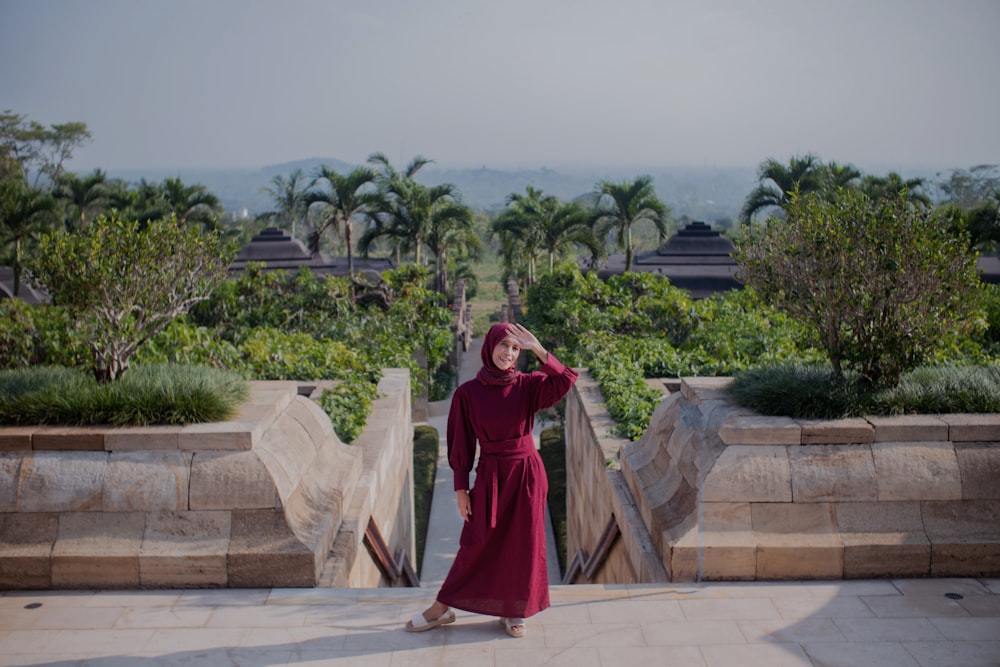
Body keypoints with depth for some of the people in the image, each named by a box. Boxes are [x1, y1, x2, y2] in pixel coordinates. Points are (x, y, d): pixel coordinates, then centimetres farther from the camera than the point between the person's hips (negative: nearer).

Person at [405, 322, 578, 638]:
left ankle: (513, 610, 27)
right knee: (476, 543, 6)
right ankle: (442, 607, 23)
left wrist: (538, 349, -24)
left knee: (523, 542, 9)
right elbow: (461, 443, -2)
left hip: (526, 473, 1)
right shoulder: (467, 393, -5)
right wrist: (460, 488, -2)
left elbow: (566, 380, -20)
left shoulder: (528, 385, -3)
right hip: (489, 475, -1)